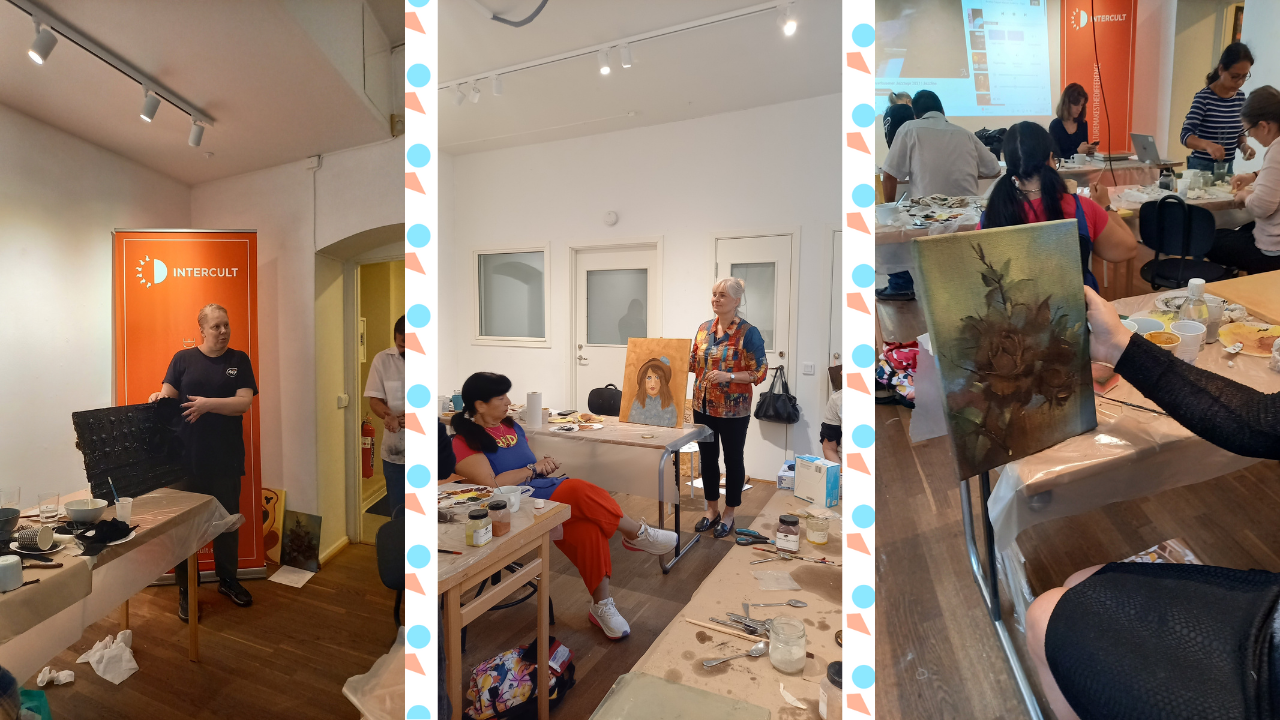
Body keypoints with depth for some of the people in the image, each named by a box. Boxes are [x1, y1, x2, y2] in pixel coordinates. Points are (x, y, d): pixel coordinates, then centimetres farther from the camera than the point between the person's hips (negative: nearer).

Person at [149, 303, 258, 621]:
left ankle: (228, 580, 30)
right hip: (186, 457, 0)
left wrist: (208, 404, -21)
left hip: (226, 458, 0)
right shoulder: (183, 359, 3)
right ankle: (185, 590, 21)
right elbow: (168, 397, -2)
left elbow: (244, 402, -8)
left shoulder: (239, 360, 2)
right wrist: (159, 398, -23)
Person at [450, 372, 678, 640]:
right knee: (578, 490, -31)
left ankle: (601, 605, -14)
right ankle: (637, 533, -12)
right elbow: (492, 485, -17)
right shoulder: (465, 442, -5)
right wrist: (532, 469, -9)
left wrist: (544, 462, 2)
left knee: (588, 526, -24)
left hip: (547, 490, 7)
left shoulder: (511, 427, 17)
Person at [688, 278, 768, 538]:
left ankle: (729, 514, 26)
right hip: (703, 406, 6)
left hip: (734, 409, -5)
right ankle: (712, 509, 32)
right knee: (707, 456, 14)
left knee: (733, 459, 9)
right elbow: (693, 363, 12)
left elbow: (760, 372, -13)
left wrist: (728, 376, -24)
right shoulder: (704, 328, 5)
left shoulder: (748, 332, -12)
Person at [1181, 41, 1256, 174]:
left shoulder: (1240, 97, 6)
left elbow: (1240, 132, 15)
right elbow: (1185, 135, -21)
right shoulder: (1204, 97, -13)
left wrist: (1243, 145, -4)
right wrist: (1208, 145, -37)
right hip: (1201, 167, -6)